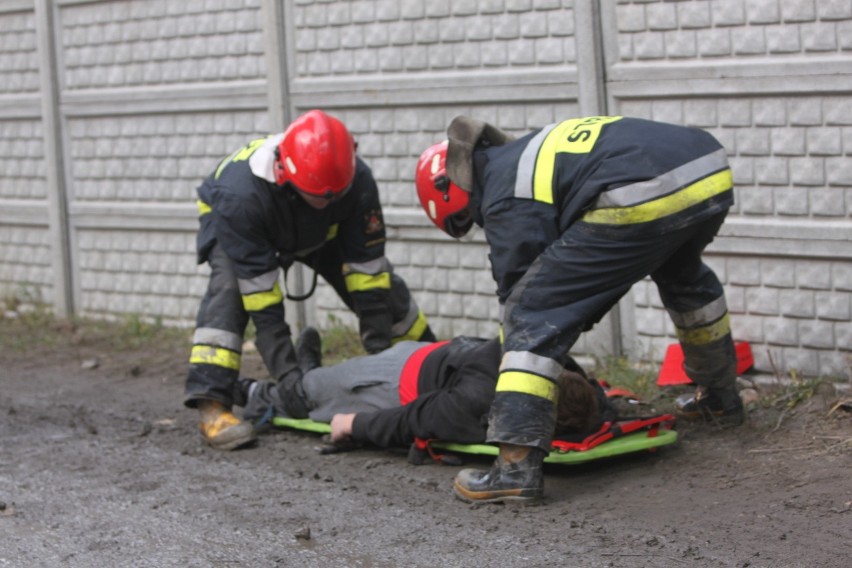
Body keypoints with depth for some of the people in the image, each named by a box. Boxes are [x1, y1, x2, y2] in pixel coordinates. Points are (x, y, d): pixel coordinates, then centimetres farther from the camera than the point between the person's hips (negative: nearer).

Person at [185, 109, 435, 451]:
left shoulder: (358, 182, -35)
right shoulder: (241, 195, -45)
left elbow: (366, 268, -27)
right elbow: (261, 296, -41)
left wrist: (379, 348, -28)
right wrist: (285, 371, -42)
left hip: (317, 232, 4)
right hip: (229, 222, -4)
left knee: (381, 281, -3)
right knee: (229, 287, -33)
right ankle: (211, 405, -33)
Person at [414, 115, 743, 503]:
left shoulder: (505, 199, 8)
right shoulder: (527, 152, 33)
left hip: (642, 202, -9)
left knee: (534, 310, -1)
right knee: (682, 276, 41)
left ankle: (517, 464, -10)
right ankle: (720, 398, 57)